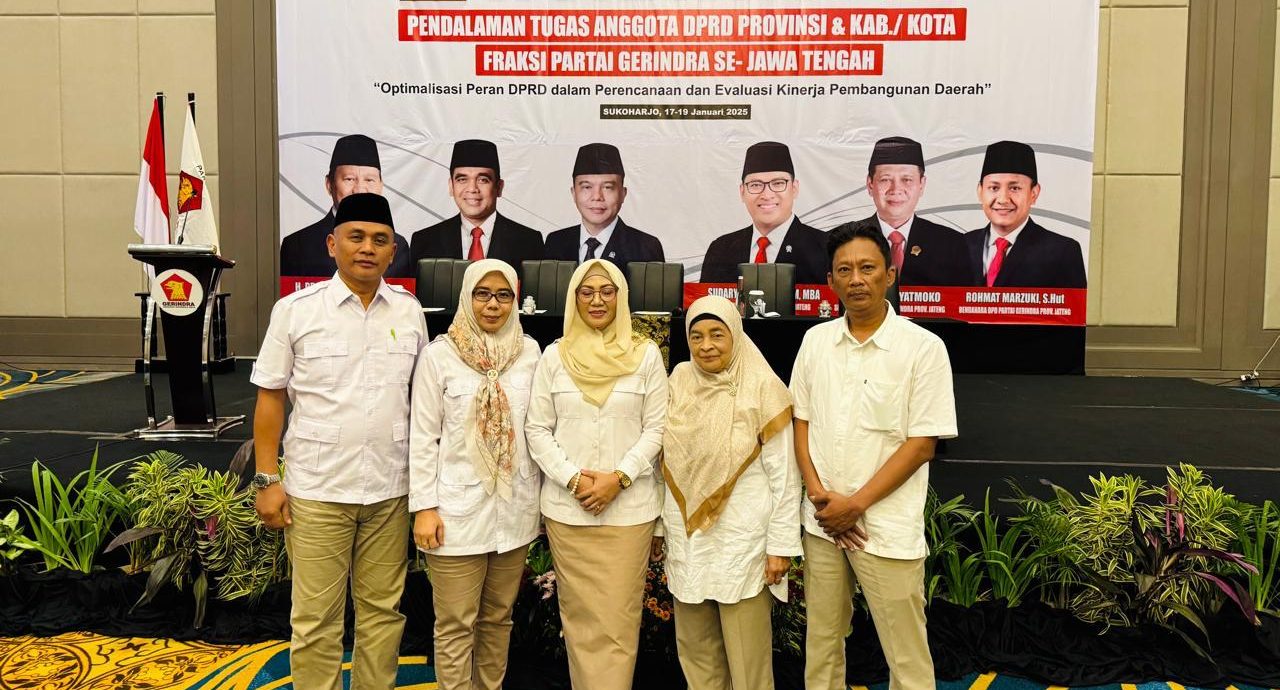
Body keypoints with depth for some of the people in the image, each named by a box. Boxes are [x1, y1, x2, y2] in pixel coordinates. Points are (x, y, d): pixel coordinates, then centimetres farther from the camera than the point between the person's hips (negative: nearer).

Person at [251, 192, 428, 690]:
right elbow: (270, 398, 1)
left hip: (391, 491, 3)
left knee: (383, 612, 12)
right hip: (317, 490, -2)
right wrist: (266, 480, -3)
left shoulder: (409, 311, 5)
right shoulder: (295, 310, -2)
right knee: (315, 620, 5)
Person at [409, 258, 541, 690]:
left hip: (514, 509, 3)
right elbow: (422, 437, -4)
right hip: (459, 510, -3)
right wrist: (424, 507, -8)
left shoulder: (529, 351, 4)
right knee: (456, 626, 4)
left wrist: (541, 493, 10)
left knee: (498, 618, 15)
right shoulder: (439, 354, -5)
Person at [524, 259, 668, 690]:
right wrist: (574, 479, -9)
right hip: (566, 506, 1)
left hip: (629, 507, -1)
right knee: (581, 617, 8)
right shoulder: (555, 355, 5)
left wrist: (618, 478, -11)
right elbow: (537, 430, 3)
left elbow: (656, 429, 1)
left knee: (618, 620, 0)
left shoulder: (645, 354, 3)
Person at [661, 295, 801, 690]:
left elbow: (783, 475, -7)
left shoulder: (762, 388, -9)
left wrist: (781, 546, -8)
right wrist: (657, 527, 11)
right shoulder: (678, 384, 4)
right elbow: (665, 464, 10)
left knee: (747, 656, 3)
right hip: (686, 538, 4)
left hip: (742, 539, -4)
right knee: (695, 650, 13)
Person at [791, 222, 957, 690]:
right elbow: (801, 421, 9)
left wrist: (856, 502, -13)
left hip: (888, 528, -4)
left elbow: (922, 444, -10)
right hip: (822, 523, 4)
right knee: (821, 646, 16)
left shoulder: (924, 348, -8)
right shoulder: (815, 341, 5)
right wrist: (818, 493, -5)